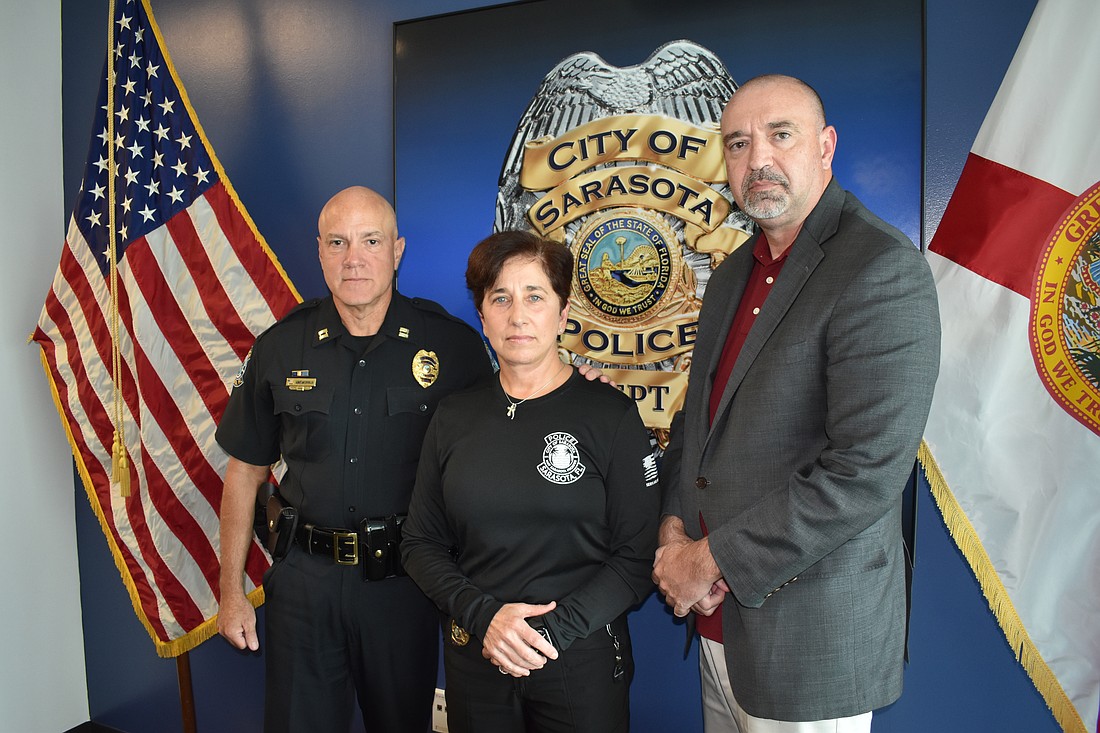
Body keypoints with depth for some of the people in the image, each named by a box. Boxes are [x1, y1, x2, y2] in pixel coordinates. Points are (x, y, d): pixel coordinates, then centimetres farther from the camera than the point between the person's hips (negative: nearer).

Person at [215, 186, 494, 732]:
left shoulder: (453, 344, -8)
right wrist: (231, 591, 6)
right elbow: (245, 471, 6)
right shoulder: (280, 348, -1)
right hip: (305, 579, 2)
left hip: (405, 583, -1)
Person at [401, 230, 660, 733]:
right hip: (473, 657, 3)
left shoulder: (611, 414, -8)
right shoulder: (454, 418, 1)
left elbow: (638, 557, -8)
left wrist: (551, 629, -17)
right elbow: (421, 543, 3)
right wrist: (483, 615, -12)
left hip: (581, 659, -2)